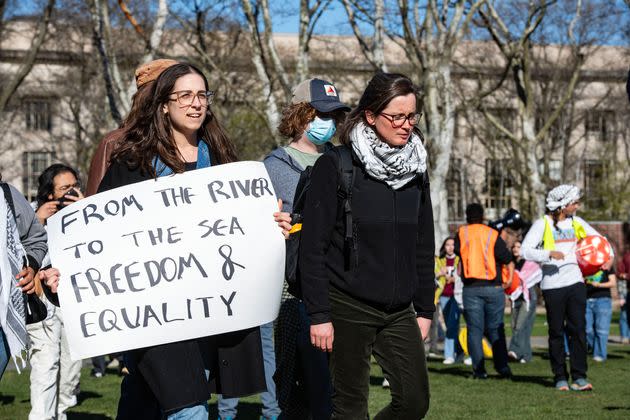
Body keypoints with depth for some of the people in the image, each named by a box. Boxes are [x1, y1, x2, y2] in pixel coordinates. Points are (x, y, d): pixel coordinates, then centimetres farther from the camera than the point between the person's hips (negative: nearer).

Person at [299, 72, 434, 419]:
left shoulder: (416, 171, 9)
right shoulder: (335, 166, -8)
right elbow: (313, 246, -10)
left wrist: (425, 308, 12)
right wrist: (319, 314, -13)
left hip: (399, 312, 5)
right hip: (348, 308, -5)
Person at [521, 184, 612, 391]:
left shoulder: (576, 222, 10)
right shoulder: (543, 224, -4)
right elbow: (525, 250, -12)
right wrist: (549, 254, -26)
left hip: (575, 281, 4)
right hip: (552, 284, -4)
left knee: (578, 329, -3)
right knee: (556, 332, 3)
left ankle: (579, 377, 0)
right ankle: (560, 378, 12)